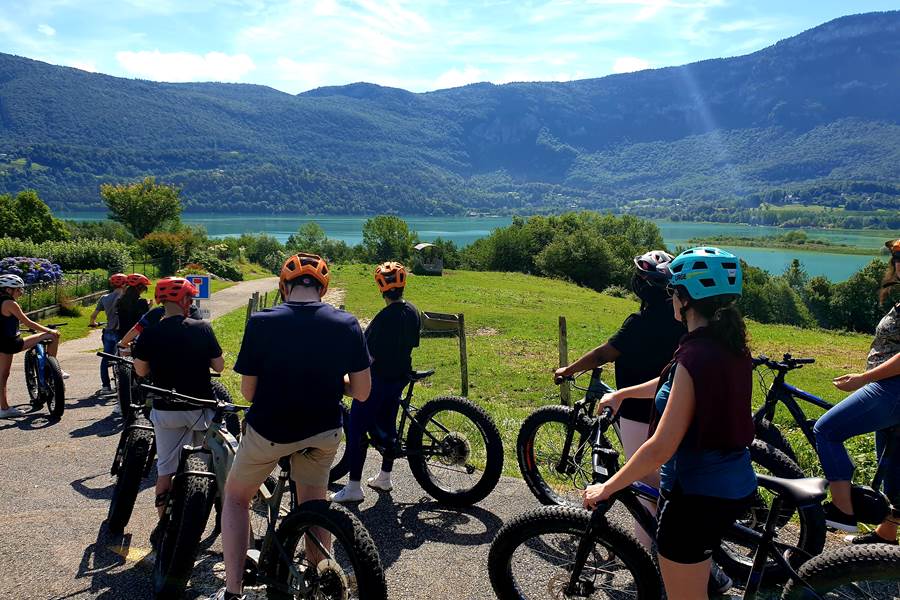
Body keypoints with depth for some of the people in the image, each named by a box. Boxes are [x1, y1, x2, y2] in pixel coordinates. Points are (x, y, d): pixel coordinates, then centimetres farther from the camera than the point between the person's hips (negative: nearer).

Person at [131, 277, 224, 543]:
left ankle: (164, 525, 17)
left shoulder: (150, 334, -7)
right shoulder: (202, 329, -10)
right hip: (201, 407, -1)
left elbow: (141, 371, 3)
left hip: (165, 409, 1)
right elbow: (219, 366, -5)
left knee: (165, 468, 12)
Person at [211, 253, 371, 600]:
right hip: (324, 431, 2)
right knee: (314, 506, 24)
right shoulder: (347, 324, -9)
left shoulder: (261, 323, -14)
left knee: (236, 497, 23)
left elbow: (248, 392, -7)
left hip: (270, 430, -2)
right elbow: (361, 392, -6)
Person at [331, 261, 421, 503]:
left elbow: (370, 355, -21)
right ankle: (384, 478, 32)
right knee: (387, 425, 20)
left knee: (356, 428, -1)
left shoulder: (384, 317, -23)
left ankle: (353, 488, 2)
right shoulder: (413, 311, 2)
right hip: (400, 376, 9)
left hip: (379, 378, -9)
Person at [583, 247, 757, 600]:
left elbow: (660, 449, -27)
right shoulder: (733, 347, 1)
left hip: (696, 495, -9)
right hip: (735, 486, 9)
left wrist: (606, 488, -15)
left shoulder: (695, 358, -26)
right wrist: (622, 393, 31)